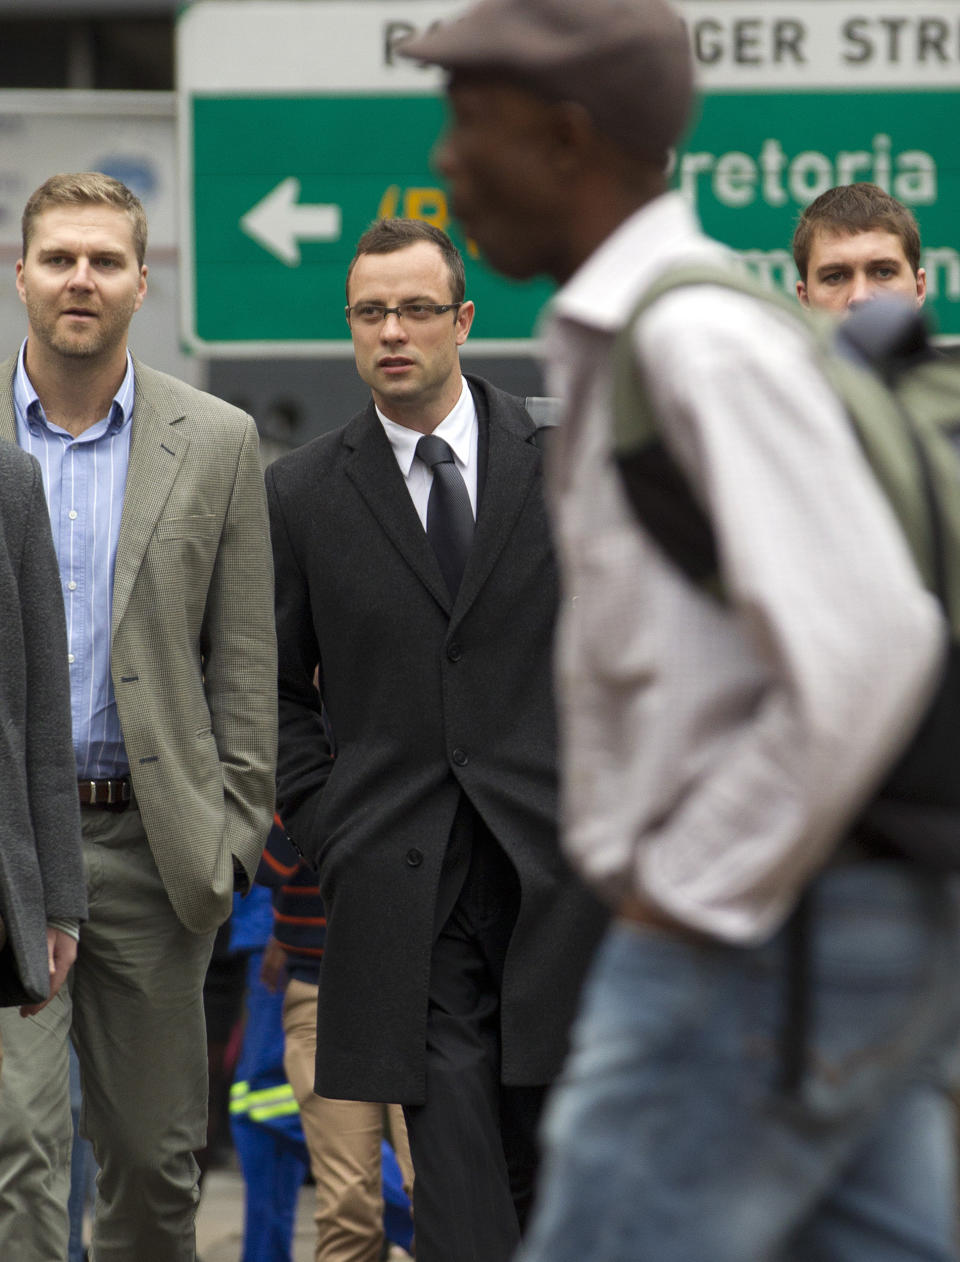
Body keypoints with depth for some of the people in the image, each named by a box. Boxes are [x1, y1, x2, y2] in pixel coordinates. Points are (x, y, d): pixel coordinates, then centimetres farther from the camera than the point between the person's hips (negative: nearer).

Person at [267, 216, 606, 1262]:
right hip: (403, 884, 0)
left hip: (556, 862, 0)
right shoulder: (300, 493, 6)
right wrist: (323, 822, 2)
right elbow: (273, 685, 12)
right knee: (455, 1168, -6)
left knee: (555, 1168, 3)